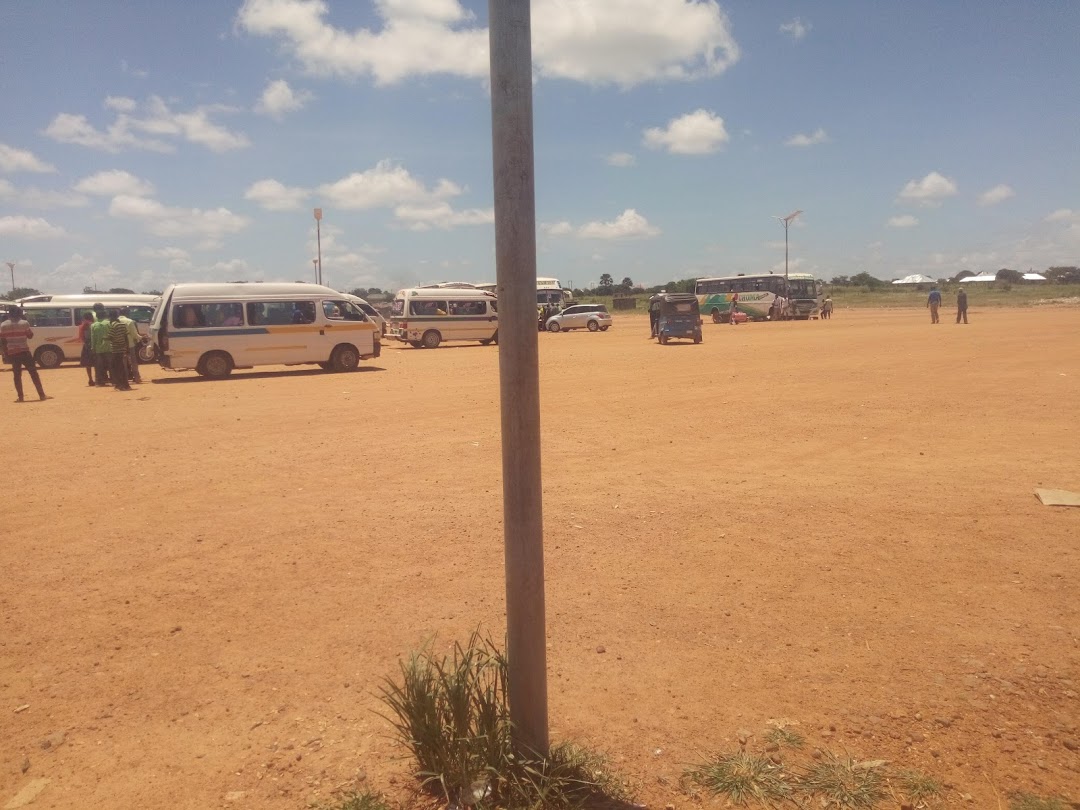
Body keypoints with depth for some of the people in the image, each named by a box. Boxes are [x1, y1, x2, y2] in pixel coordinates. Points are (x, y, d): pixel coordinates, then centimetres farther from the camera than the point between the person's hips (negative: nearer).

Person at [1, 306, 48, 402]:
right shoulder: (24, 323, -7)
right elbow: (30, 335, 3)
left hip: (12, 353, 3)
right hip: (24, 351, -3)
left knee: (17, 375, 9)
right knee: (33, 373, 0)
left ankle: (20, 397, 5)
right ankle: (42, 395, -4)